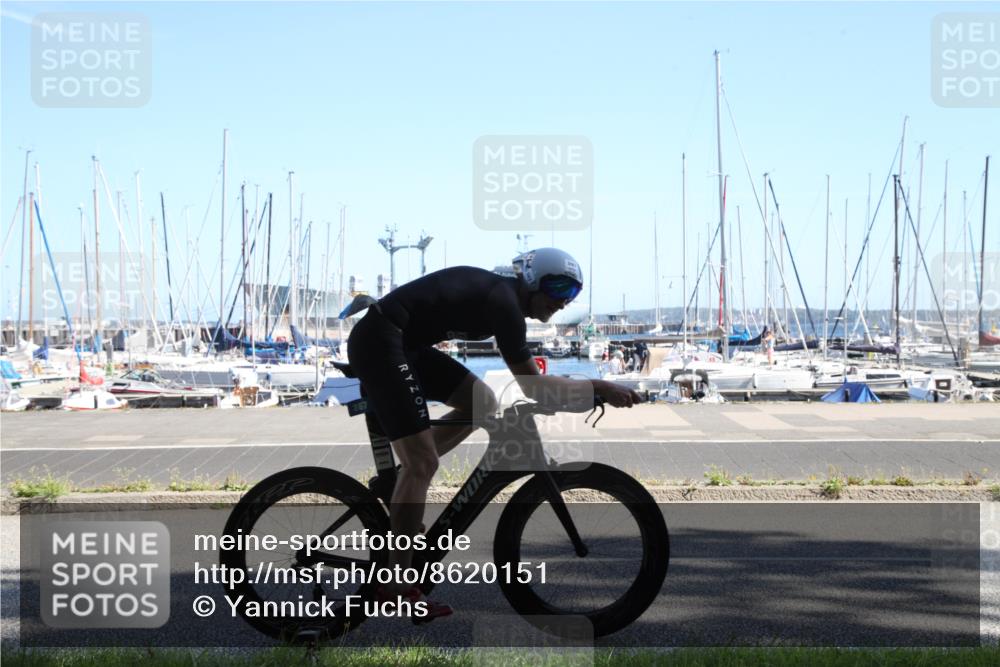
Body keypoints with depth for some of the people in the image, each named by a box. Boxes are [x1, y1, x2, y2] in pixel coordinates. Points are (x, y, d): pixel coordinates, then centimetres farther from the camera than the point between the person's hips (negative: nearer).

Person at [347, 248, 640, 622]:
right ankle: (396, 587, -4)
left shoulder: (501, 295, 14)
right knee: (424, 464, -11)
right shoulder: (504, 303, -15)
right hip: (379, 342, -10)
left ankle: (397, 488, 11)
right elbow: (532, 386, -14)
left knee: (482, 403, 11)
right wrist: (599, 387, -10)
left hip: (405, 343, 10)